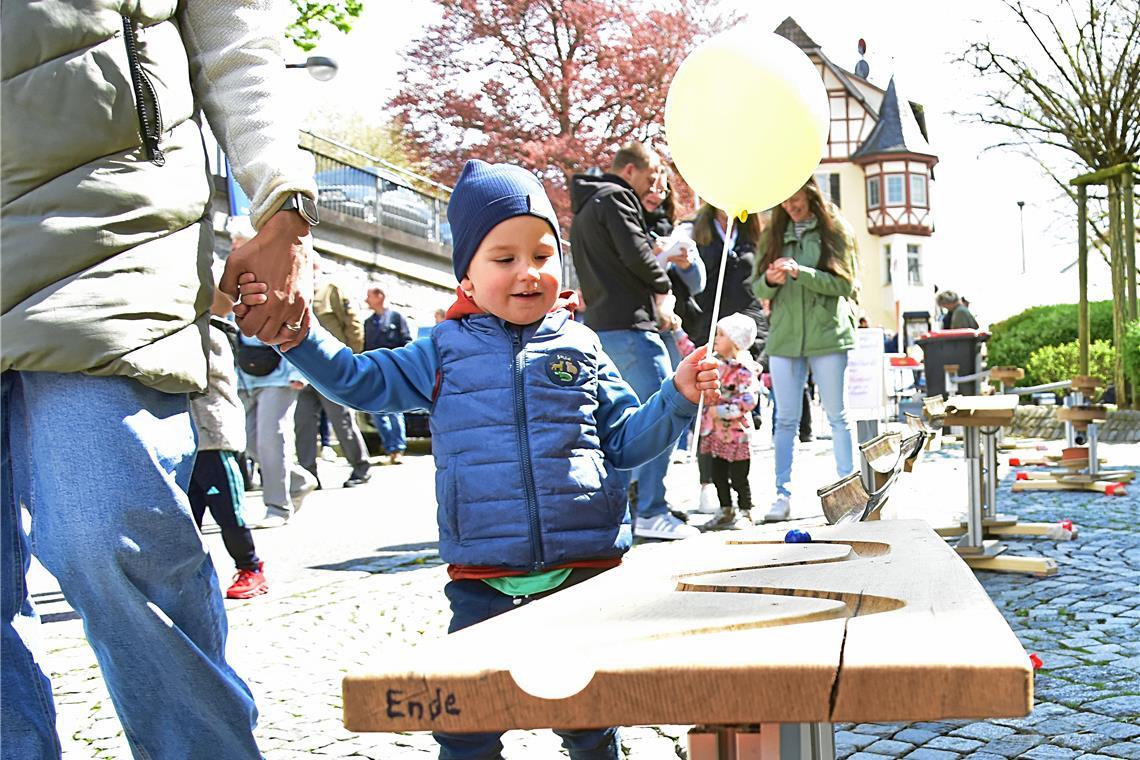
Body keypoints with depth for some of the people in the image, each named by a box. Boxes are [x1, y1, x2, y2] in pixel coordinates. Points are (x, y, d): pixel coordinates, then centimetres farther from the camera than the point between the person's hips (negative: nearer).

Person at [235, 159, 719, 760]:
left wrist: (677, 397, -5)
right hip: (483, 578, 0)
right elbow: (360, 381, 4)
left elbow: (625, 441, 10)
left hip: (585, 566, 0)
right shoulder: (446, 351, 5)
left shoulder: (581, 348, 6)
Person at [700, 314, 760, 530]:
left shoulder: (745, 369, -16)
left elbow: (749, 400, -23)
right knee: (718, 474, 14)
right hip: (715, 431, 7)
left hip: (736, 433, -7)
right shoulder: (713, 363, 7)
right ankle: (726, 511, 28)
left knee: (738, 477, 1)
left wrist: (722, 411, -24)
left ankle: (745, 513, 14)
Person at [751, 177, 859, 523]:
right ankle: (783, 494, 7)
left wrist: (802, 273, -18)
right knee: (786, 419, 4)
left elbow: (843, 283, -6)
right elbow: (757, 289, 12)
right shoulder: (772, 235, 13)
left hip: (827, 335, -3)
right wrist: (770, 280, -11)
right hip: (784, 336, 3)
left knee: (837, 415, 4)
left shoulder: (835, 230, 2)